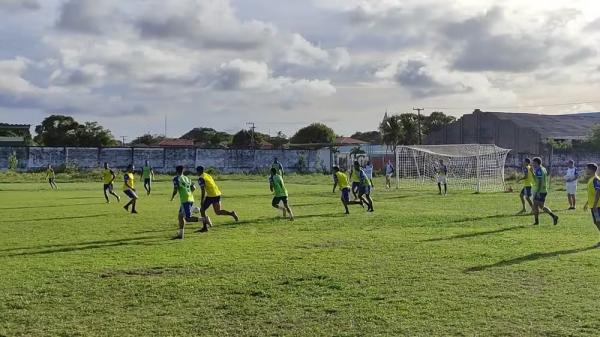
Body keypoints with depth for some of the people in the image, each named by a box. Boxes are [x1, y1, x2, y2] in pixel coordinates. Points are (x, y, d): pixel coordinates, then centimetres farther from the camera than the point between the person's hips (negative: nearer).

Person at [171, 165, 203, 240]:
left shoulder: (176, 178, -4)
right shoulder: (187, 178, 17)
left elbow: (175, 191, -10)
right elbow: (194, 188, 20)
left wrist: (172, 198, 8)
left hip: (185, 200, -8)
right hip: (191, 199, 8)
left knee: (188, 218, -8)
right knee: (180, 216, 16)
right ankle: (180, 234, 16)